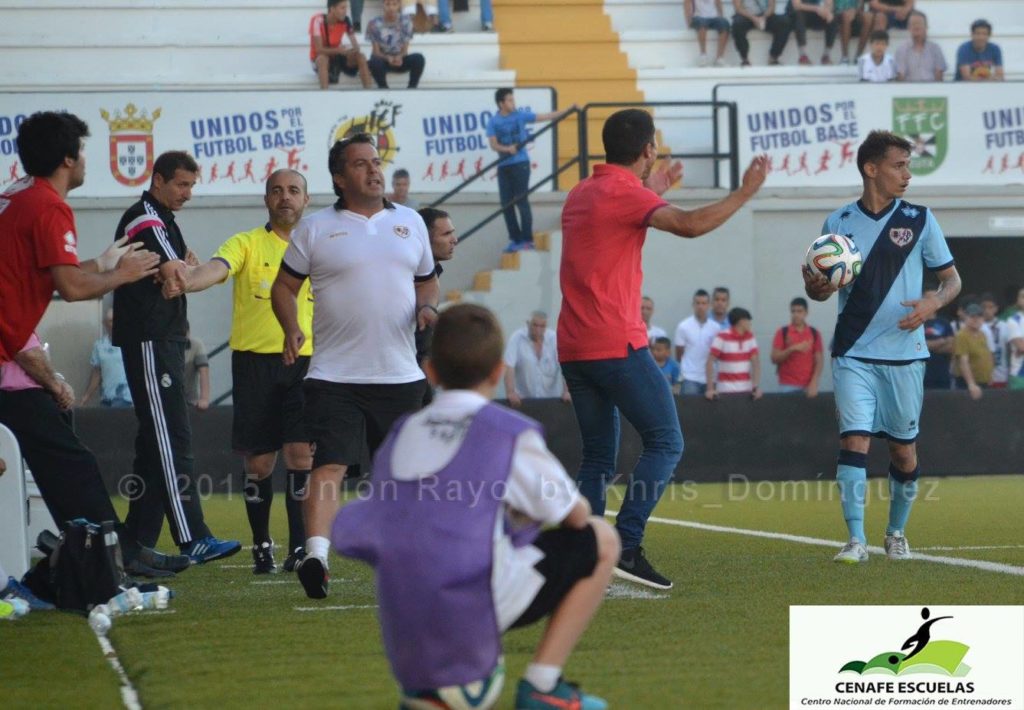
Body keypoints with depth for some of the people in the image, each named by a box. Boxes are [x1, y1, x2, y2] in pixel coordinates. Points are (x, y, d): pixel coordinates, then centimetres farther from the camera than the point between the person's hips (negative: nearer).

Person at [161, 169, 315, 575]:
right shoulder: (247, 244, 2)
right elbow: (217, 268, -18)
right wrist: (184, 282, -39)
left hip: (305, 362, 1)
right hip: (255, 362, -1)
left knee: (301, 454, -10)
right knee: (259, 462, 2)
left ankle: (300, 547, -4)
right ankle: (262, 546, 17)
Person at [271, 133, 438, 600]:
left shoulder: (409, 222, 13)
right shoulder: (314, 229, 3)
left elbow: (426, 279, 23)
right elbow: (284, 286, 7)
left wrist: (427, 306, 1)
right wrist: (291, 329, -10)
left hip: (400, 374, 4)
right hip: (335, 374, -3)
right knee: (329, 465, -18)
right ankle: (316, 554, -28)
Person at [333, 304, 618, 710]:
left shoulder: (401, 434, 13)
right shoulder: (511, 434, -2)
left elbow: (349, 534, 16)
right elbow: (575, 516, 7)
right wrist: (532, 511, 31)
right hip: (477, 613, -6)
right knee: (601, 540, 12)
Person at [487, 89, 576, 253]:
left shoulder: (520, 116, 1)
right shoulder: (494, 122, 3)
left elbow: (546, 117, 3)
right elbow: (493, 145, -5)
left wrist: (567, 110, -3)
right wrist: (507, 149, -24)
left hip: (520, 164, -3)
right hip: (503, 166, 3)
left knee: (522, 202, -6)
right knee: (506, 204, 4)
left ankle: (527, 240, -3)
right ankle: (515, 239, 14)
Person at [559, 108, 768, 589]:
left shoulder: (581, 194, 16)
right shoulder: (625, 193, -10)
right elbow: (689, 225, -24)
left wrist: (650, 190, 38)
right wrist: (746, 192, -14)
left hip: (573, 348, 9)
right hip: (617, 346, -9)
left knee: (598, 457, 13)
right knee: (665, 444, -2)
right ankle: (626, 547, -12)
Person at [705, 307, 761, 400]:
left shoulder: (750, 337, 7)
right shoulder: (722, 338, -9)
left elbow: (755, 362, 4)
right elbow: (710, 362, -12)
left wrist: (756, 387, -7)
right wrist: (710, 388, -19)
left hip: (746, 390, 5)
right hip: (726, 391, -5)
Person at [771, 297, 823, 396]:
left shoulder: (814, 333, 7)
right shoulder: (782, 333, 3)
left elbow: (819, 361, 5)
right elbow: (774, 358, -2)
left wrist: (814, 383, -8)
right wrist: (792, 349, -17)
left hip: (808, 387, 1)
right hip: (788, 386, -1)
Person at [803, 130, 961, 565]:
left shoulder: (919, 220, 2)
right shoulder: (839, 223, 3)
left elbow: (951, 279, 7)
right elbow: (820, 289, 11)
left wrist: (933, 304, -15)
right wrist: (815, 285, -13)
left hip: (904, 353, 1)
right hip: (853, 354, -1)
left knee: (903, 447, 7)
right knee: (854, 439, -13)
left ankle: (897, 533, 26)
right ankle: (856, 540, -13)